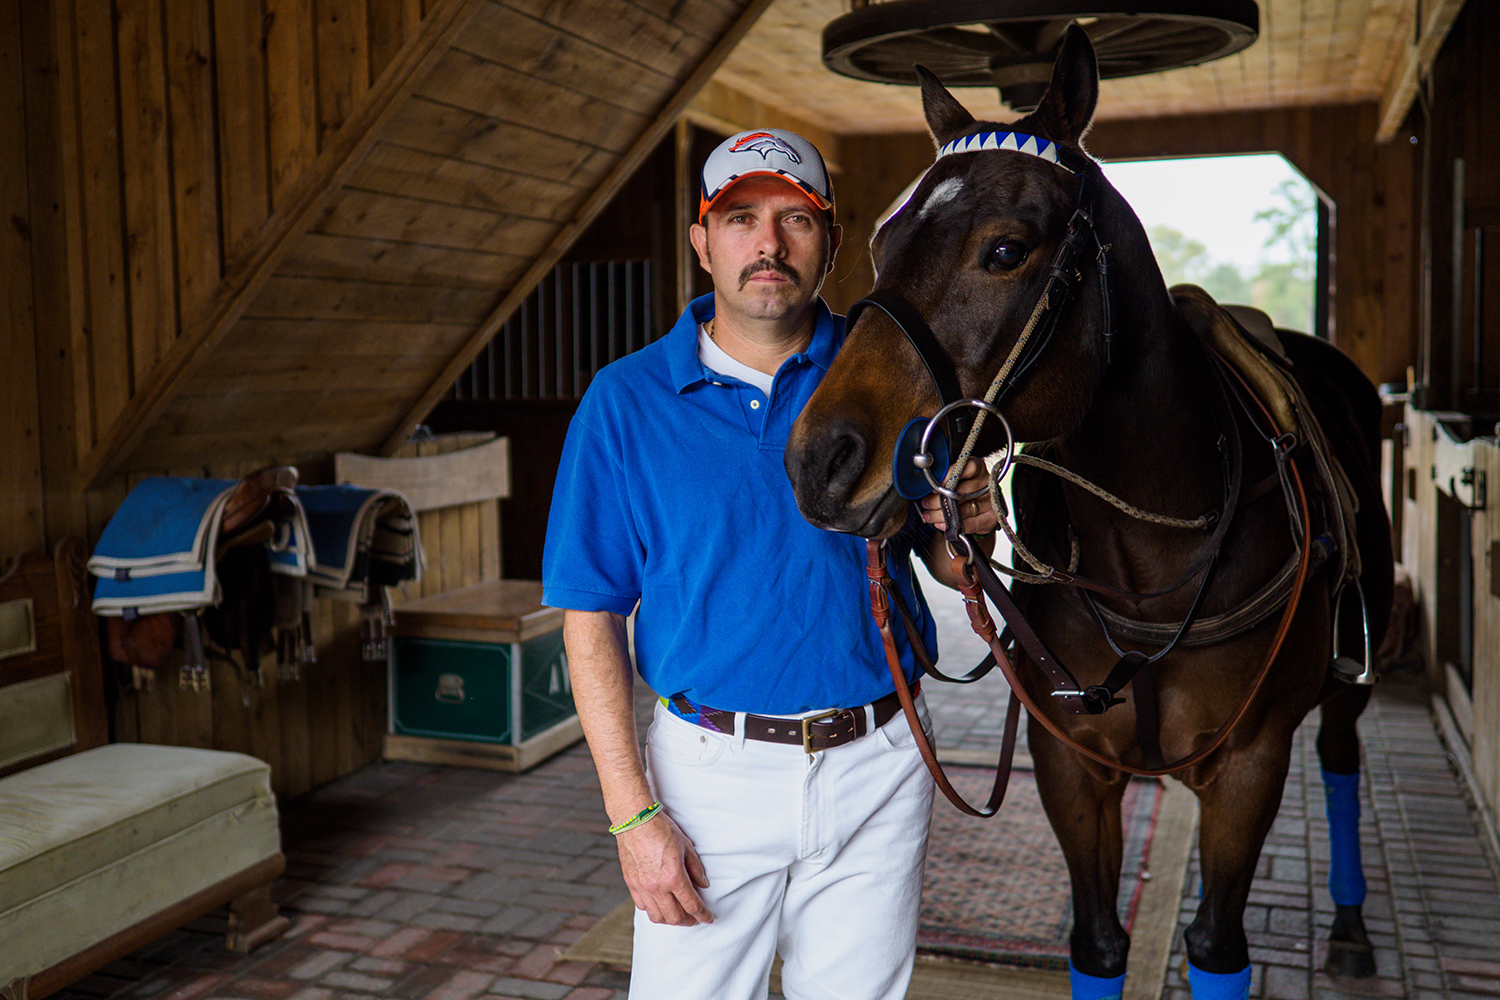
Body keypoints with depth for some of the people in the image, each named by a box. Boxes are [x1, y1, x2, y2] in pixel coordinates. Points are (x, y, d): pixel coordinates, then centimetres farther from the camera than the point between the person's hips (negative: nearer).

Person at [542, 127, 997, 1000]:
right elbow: (592, 623, -5)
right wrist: (632, 815, -11)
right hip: (710, 771, -1)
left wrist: (971, 529, -17)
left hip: (877, 770, 2)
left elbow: (949, 568, 8)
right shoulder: (626, 403, -5)